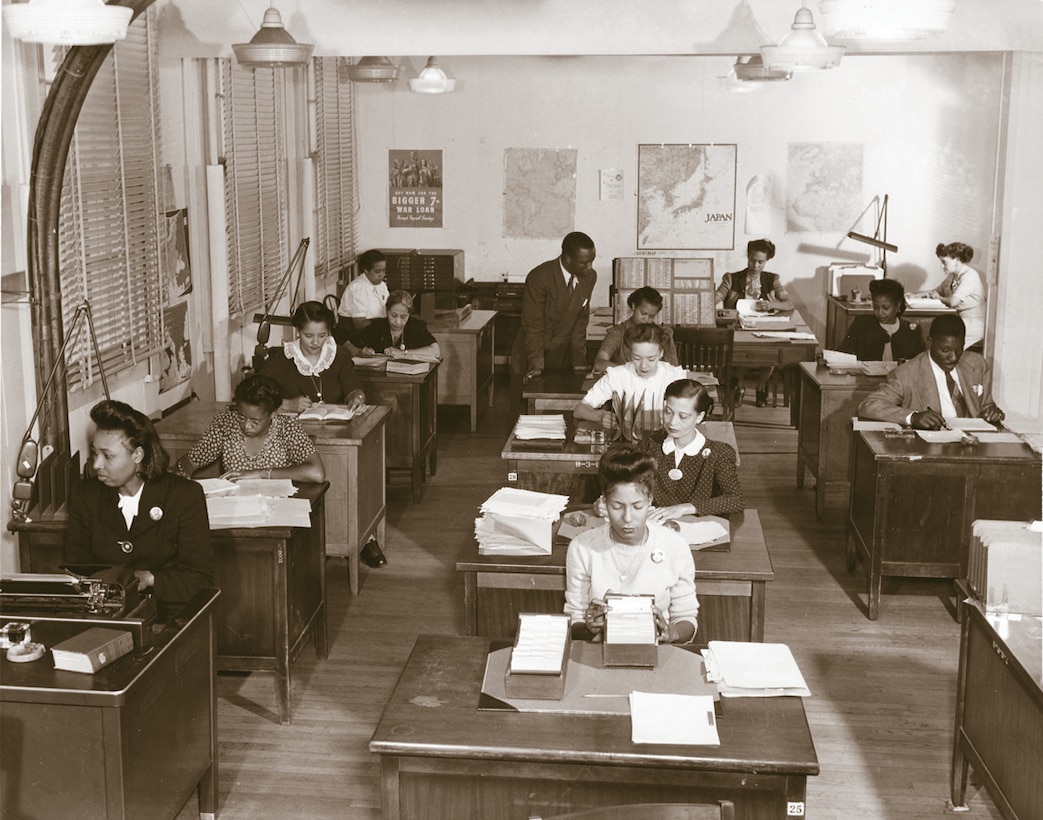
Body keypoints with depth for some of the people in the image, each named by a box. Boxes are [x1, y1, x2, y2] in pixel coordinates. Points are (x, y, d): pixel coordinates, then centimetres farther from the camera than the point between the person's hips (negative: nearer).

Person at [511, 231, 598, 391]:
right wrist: (536, 365, -22)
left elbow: (581, 320, 1)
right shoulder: (538, 278, -21)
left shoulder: (590, 277, -5)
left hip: (563, 359, 4)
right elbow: (533, 325, -18)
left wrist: (579, 360, -3)